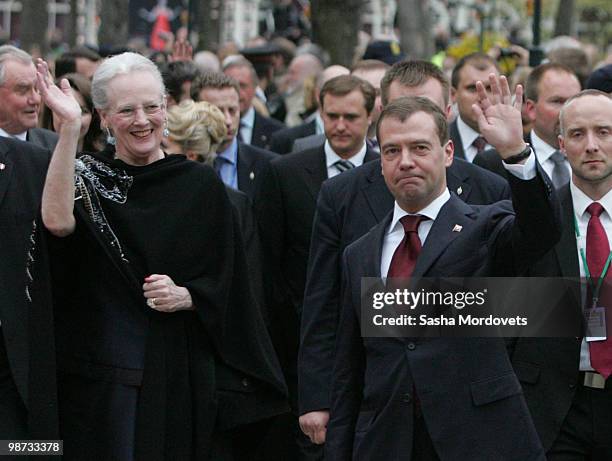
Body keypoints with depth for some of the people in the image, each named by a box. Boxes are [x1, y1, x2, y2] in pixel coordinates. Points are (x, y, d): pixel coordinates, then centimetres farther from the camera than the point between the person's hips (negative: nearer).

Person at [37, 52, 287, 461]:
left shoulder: (201, 185, 5)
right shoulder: (87, 176, 1)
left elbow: (226, 285, 7)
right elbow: (58, 222, -23)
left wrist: (184, 296, -14)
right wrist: (69, 127, -25)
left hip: (186, 375, 1)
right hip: (103, 376, -1)